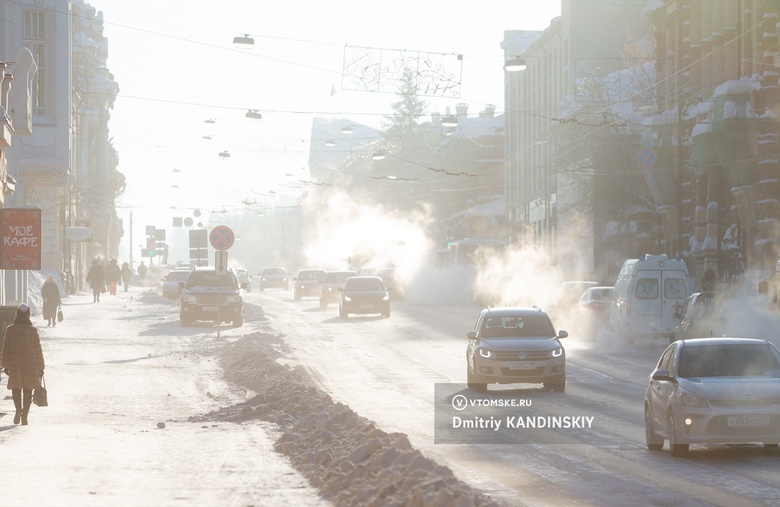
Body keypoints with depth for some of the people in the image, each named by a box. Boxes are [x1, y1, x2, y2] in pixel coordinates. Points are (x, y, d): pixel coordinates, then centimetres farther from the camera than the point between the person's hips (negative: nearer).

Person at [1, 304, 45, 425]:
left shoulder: (10, 330, -3)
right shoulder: (32, 330, -5)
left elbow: (6, 349, 0)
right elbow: (38, 350, -2)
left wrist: (5, 365, 9)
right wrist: (40, 367, 6)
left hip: (14, 365, 1)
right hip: (30, 364, -1)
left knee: (16, 388, 14)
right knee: (28, 390, 7)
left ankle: (18, 409, -9)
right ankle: (24, 416, 5)